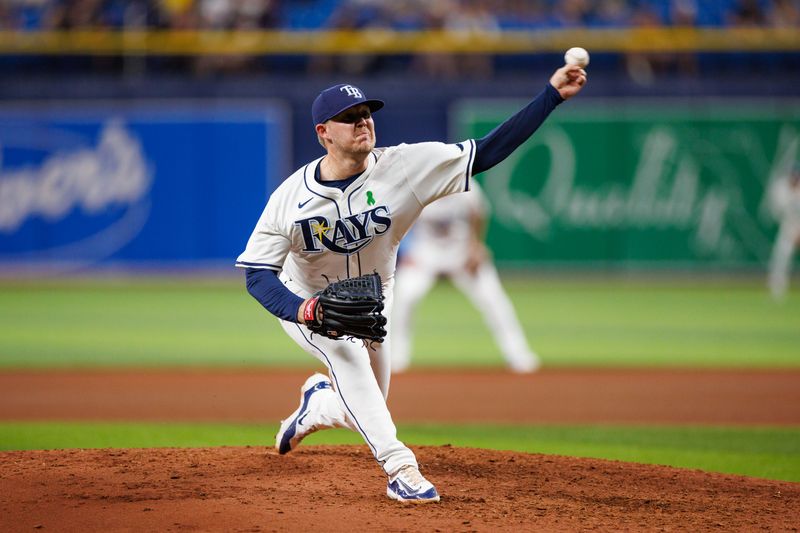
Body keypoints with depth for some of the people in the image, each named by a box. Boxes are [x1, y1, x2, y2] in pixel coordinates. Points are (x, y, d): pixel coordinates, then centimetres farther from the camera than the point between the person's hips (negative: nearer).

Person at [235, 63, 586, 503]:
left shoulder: (404, 166, -23)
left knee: (363, 411, 10)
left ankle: (318, 405, 47)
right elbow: (257, 274, -23)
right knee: (345, 349, -34)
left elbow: (487, 153, -27)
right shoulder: (290, 197, -25)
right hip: (303, 302, -3)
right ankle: (400, 467, -34)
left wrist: (551, 96, -36)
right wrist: (302, 310, -43)